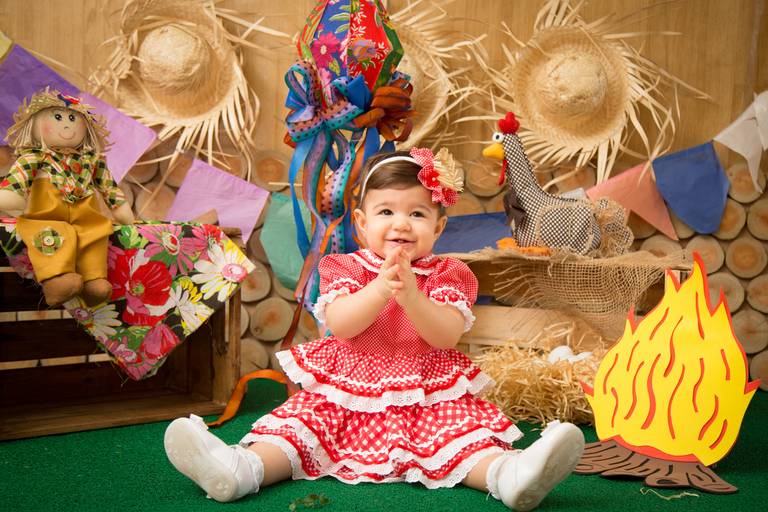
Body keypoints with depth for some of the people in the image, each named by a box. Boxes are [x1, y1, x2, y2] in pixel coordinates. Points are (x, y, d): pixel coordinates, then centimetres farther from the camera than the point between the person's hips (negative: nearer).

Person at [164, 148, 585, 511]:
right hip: (346, 393, 1)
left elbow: (447, 335, -11)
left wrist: (410, 294, -28)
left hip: (429, 397, -1)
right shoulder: (345, 268, 7)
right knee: (303, 415, -21)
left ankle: (506, 474, -52)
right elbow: (339, 324, -12)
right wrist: (381, 288, -28)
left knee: (465, 425, -27)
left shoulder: (446, 274, 6)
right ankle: (244, 467, -41)